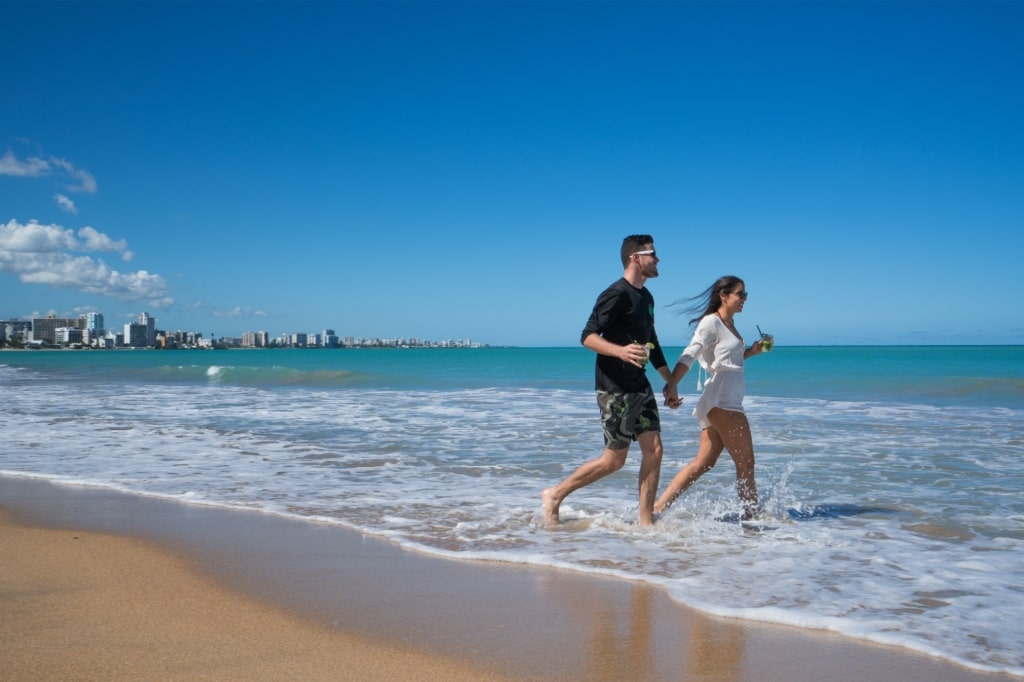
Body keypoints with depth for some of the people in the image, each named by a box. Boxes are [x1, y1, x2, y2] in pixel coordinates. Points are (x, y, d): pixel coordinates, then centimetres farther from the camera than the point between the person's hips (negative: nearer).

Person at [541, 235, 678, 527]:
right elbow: (588, 336, -21)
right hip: (614, 388, -9)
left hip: (639, 386, 9)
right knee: (614, 460, -2)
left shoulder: (646, 297, 15)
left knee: (653, 449, 2)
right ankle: (554, 495, 13)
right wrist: (620, 351, -37)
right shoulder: (617, 294, -14)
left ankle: (646, 520, 11)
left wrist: (670, 381, 25)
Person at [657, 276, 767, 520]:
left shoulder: (730, 323, 18)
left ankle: (657, 509, 8)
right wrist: (672, 384, -36)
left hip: (728, 401, 9)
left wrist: (752, 351, 14)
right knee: (745, 463, -1)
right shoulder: (711, 322, -10)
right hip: (722, 401, -9)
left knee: (703, 463, 8)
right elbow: (689, 355, -23)